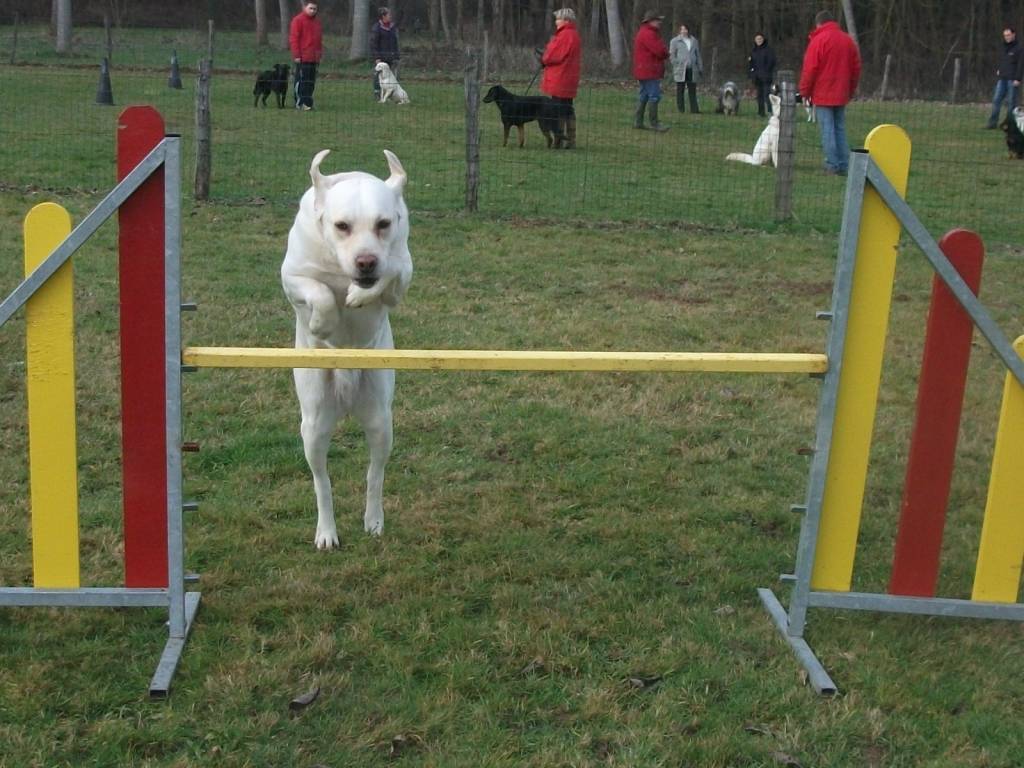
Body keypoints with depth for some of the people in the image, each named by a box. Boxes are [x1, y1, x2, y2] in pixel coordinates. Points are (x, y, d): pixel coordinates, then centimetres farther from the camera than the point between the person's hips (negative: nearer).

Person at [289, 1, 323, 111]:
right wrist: (296, 55, -14)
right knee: (301, 80, -5)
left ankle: (307, 102, 14)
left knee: (311, 81, 8)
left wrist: (320, 54, 18)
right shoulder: (298, 20, -6)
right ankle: (300, 103, -2)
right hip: (302, 58, -7)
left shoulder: (317, 21, 16)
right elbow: (293, 38, -10)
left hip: (314, 58, 7)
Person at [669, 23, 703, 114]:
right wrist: (676, 66, -10)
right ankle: (681, 110, 4)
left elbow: (698, 55, 18)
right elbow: (672, 55, 1)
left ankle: (694, 109, 4)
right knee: (680, 91, 0)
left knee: (693, 90, 3)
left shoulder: (694, 41, 16)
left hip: (692, 69, 3)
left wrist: (700, 68, 12)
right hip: (680, 70, -3)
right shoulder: (675, 41, 5)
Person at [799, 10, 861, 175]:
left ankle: (832, 166, -5)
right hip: (841, 94, 6)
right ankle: (843, 166, 9)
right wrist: (850, 90, 20)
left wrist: (804, 92, -2)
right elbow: (856, 68, 13)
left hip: (823, 95, -6)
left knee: (827, 130, -3)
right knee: (840, 130, 11)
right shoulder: (848, 40, 10)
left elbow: (809, 69, -11)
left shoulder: (818, 40, -8)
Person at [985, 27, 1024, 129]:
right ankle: (993, 122, -3)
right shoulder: (1004, 49, 18)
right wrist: (999, 71, 11)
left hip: (1012, 80, -6)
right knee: (996, 100, -3)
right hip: (1002, 79, 6)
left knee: (1011, 102, -3)